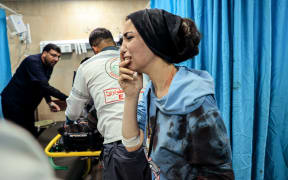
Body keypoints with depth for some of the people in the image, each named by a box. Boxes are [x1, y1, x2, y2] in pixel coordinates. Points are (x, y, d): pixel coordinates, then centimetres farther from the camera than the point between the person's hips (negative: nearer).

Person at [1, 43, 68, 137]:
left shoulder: (49, 65, 2)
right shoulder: (32, 61, -24)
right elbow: (43, 85, -34)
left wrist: (49, 102, -5)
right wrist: (67, 99, -38)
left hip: (28, 104, 8)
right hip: (13, 102, -8)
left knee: (32, 134, 11)